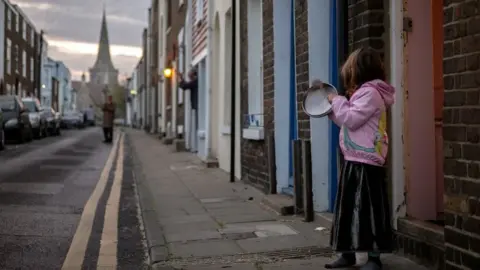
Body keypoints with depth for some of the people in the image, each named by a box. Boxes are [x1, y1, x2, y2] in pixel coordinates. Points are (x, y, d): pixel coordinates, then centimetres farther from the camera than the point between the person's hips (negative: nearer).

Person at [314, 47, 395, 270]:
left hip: (365, 163, -10)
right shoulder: (363, 93, 19)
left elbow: (351, 119, -20)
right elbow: (347, 121, 23)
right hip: (354, 161, 10)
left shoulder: (370, 92, -14)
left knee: (367, 209, -6)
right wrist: (332, 108, 18)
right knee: (349, 208, 12)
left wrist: (337, 100, -8)